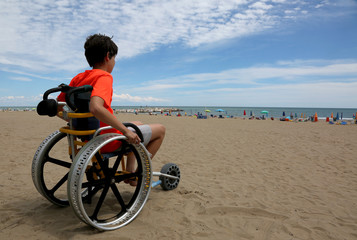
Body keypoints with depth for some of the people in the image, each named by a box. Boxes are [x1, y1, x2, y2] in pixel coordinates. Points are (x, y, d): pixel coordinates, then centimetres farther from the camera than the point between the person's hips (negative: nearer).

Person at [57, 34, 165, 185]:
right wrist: (125, 131, -30)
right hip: (108, 141, -8)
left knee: (137, 125, 31)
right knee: (160, 129, 6)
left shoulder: (78, 78, 6)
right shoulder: (104, 77, -18)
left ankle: (130, 171, 30)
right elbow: (95, 107, -36)